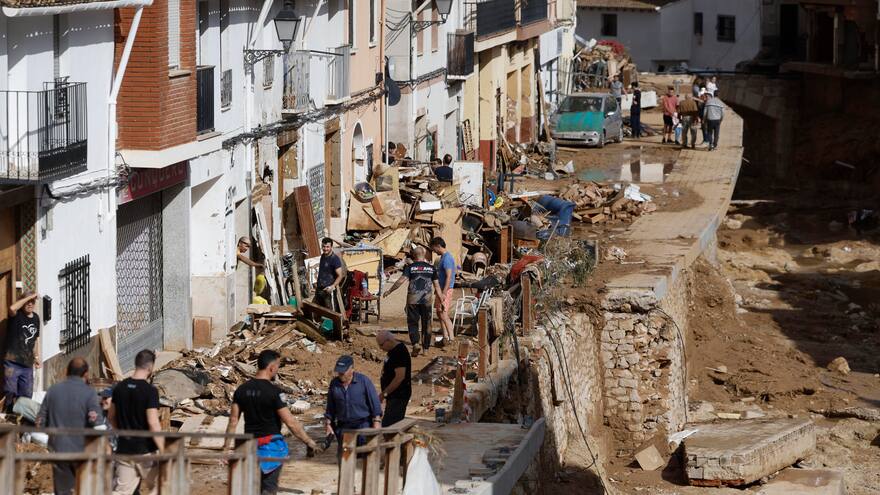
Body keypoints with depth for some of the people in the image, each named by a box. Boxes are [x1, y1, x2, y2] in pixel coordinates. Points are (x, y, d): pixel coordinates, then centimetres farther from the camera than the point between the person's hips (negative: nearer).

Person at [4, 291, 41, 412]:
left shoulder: (36, 318, 12)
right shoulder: (17, 315, -7)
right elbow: (12, 308, -32)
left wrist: (37, 357, 19)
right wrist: (29, 297, -24)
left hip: (27, 365, 6)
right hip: (12, 363, -6)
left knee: (26, 397, 11)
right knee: (10, 395, -5)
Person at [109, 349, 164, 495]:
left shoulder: (119, 388, 3)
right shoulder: (150, 391, -15)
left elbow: (111, 417, 13)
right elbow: (153, 424, -20)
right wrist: (164, 452, -16)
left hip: (124, 449, 5)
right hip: (146, 450, -5)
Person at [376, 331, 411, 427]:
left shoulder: (399, 352, -19)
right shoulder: (393, 351, 14)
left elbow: (400, 377, -25)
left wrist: (384, 394, -21)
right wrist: (385, 394, 18)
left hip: (398, 396, -11)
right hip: (394, 396, 11)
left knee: (387, 425, -16)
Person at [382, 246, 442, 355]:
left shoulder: (410, 267, -3)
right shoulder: (431, 268, 4)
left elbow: (401, 280, -12)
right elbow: (437, 285, 5)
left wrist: (389, 291, -4)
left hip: (413, 300, -2)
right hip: (426, 300, 2)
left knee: (413, 323, 6)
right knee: (426, 324, 13)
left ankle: (416, 343, -14)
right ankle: (426, 346, 18)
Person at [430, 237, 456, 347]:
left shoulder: (447, 258, -17)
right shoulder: (443, 257, 16)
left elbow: (449, 276, -23)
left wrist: (444, 293, -27)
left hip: (445, 289, -11)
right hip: (441, 289, 11)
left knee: (443, 314, -13)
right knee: (439, 313, 14)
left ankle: (451, 338, -14)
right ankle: (445, 337, 19)